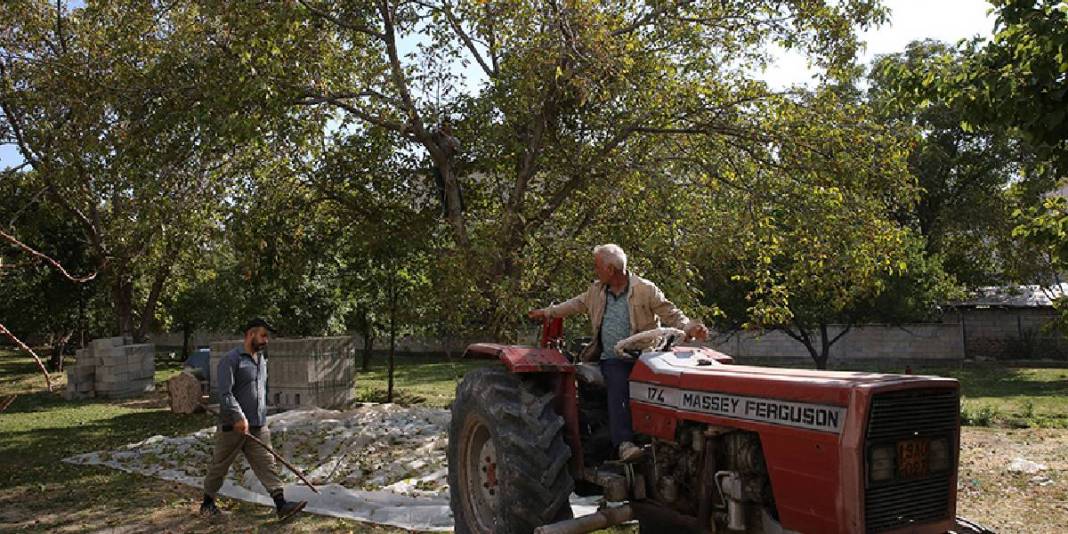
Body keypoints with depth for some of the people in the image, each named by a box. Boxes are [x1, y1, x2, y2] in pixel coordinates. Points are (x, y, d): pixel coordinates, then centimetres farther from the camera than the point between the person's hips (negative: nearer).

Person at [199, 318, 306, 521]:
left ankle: (281, 505, -8)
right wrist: (239, 417, -28)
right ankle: (207, 503, 29)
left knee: (267, 464, -3)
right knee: (219, 467, 10)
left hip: (258, 427, 6)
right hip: (232, 427, -6)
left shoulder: (262, 360, 14)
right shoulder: (231, 359, -12)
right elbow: (225, 393, -21)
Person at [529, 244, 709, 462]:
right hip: (613, 359, 2)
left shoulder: (645, 290, -2)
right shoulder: (596, 290, 13)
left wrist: (690, 328, -20)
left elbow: (671, 314, -2)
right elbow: (577, 304, 30)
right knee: (618, 387, -29)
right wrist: (548, 312, 35)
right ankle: (624, 443, -39)